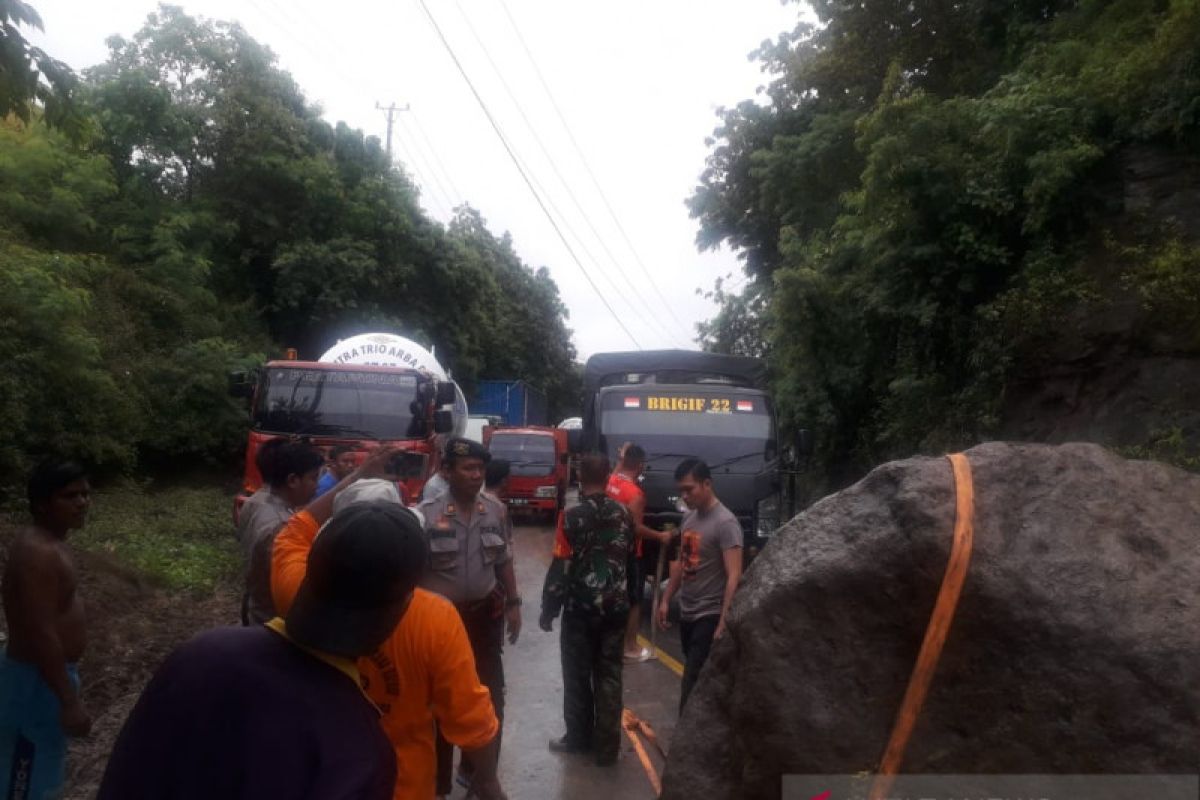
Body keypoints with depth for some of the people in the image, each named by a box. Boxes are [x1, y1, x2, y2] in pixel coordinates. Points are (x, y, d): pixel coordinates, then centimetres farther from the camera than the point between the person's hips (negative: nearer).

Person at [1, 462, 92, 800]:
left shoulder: (49, 543, 7)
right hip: (36, 682, -10)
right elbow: (41, 634, -28)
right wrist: (70, 701, -26)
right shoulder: (38, 552, -25)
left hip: (46, 674, 10)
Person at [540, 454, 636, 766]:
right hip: (615, 608, 4)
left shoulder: (573, 517, -13)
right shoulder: (624, 514, 2)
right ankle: (607, 746, 15)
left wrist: (548, 610, -5)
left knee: (578, 676, 12)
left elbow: (561, 567, -14)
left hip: (581, 608, -4)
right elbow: (632, 562, 9)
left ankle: (579, 738, 25)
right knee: (609, 676, 10)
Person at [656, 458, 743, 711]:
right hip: (687, 614, 8)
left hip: (709, 617, -8)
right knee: (699, 681, 16)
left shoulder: (725, 523, -17)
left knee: (692, 685, -7)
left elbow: (734, 576, -22)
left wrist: (724, 621, -27)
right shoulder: (688, 517, 8)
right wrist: (666, 600, 15)